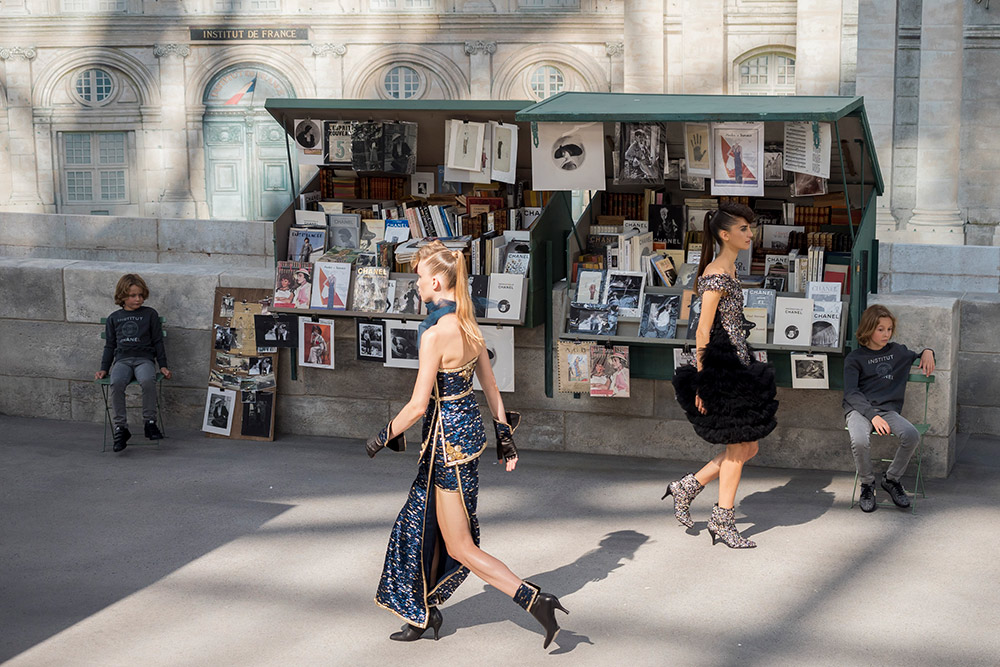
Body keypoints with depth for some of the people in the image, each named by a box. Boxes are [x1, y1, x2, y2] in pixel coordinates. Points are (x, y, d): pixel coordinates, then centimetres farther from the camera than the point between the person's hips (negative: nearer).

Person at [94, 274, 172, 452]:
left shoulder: (150, 314, 13)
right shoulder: (113, 318, 18)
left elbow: (158, 342, 13)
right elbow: (109, 346, 21)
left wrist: (163, 366, 5)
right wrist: (104, 369, 11)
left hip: (144, 358, -1)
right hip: (122, 359, 2)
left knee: (148, 381, -37)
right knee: (116, 383, -33)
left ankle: (149, 422, -22)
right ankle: (120, 428, -28)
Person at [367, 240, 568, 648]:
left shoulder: (435, 333, -23)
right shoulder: (467, 325, 3)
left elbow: (418, 406, -22)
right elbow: (490, 384, 11)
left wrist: (385, 436, -7)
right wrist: (504, 435, 19)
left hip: (448, 437, -9)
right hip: (469, 424, 9)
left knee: (459, 549, 2)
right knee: (420, 523, 21)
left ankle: (537, 601, -3)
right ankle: (423, 613, 32)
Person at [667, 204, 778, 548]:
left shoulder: (729, 269, 14)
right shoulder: (716, 274, -16)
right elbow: (703, 331, -17)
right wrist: (702, 381, -18)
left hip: (736, 364, 10)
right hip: (723, 367, -10)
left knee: (747, 447, 11)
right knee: (739, 447, -1)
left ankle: (686, 487, 21)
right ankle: (722, 520, 11)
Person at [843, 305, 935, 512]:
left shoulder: (897, 351, 19)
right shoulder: (854, 359, 5)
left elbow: (918, 358, 39)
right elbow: (851, 393, -6)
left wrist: (927, 352, 14)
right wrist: (873, 416, -20)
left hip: (888, 409, 3)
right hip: (859, 410, -3)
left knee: (911, 435, -28)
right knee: (860, 441, -36)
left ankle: (892, 479, -3)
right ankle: (867, 484, -6)